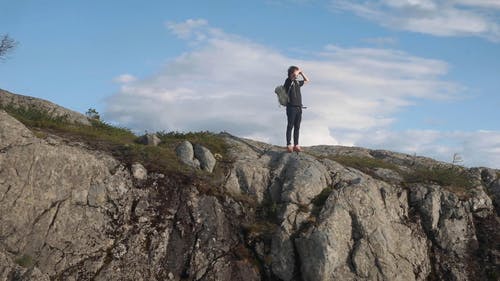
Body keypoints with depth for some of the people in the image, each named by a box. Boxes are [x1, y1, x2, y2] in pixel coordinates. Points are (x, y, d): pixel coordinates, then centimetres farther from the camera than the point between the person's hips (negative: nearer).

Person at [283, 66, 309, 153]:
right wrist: (298, 70, 0)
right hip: (291, 107, -7)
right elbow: (294, 74, -19)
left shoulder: (297, 82, 17)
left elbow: (307, 80, 31)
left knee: (297, 127, 7)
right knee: (290, 127, -3)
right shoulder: (288, 81, -4)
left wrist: (301, 72, 21)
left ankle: (296, 145, 10)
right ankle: (289, 145, -1)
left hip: (299, 108, 7)